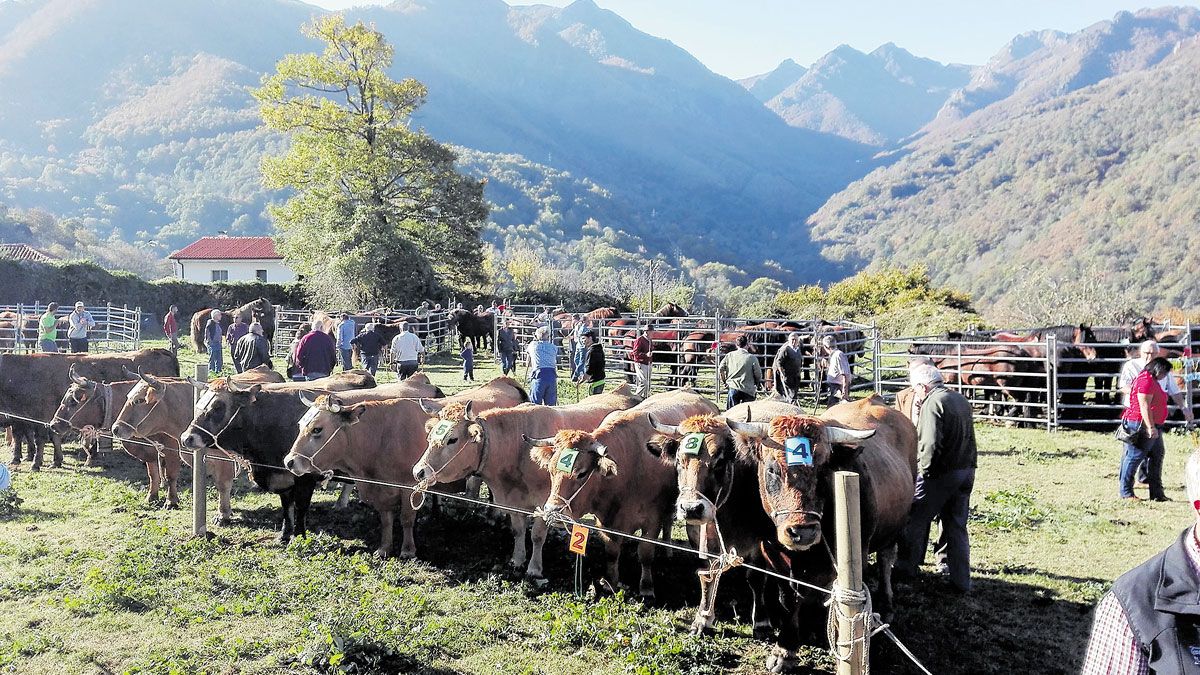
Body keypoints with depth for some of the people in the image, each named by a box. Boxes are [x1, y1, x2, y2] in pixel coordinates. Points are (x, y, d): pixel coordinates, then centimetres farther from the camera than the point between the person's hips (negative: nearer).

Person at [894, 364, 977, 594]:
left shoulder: (932, 404, -15)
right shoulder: (961, 400, 12)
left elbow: (930, 444, -24)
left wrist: (923, 470, -12)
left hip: (940, 474, -8)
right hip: (966, 471, 8)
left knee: (915, 521, 8)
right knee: (957, 527, 13)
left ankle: (905, 569, 17)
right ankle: (961, 581, 15)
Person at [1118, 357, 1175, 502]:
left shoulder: (1152, 381, 19)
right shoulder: (1146, 380, -15)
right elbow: (1144, 406, -23)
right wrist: (1151, 427, -25)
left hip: (1153, 426, 11)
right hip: (1142, 426, -11)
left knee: (1156, 457, 12)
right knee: (1134, 457, -4)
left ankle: (1157, 493, 17)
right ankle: (1126, 492, 2)